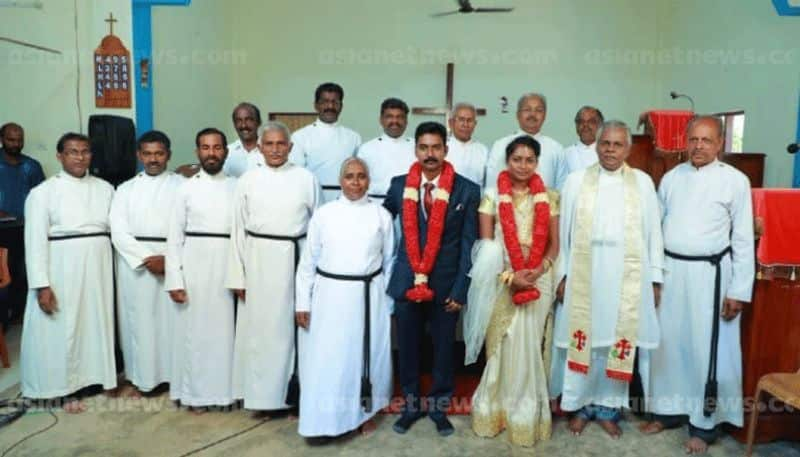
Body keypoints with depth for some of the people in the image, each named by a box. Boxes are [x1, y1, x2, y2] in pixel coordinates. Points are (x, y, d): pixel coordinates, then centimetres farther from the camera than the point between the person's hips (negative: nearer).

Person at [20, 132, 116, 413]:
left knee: (97, 323, 13)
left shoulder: (104, 188, 7)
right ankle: (67, 388, 20)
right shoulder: (43, 192, -4)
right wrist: (41, 284, -14)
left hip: (98, 270, 3)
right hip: (63, 271, -3)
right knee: (64, 329, 5)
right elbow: (35, 240, -8)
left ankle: (98, 378, 29)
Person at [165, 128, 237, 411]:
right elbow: (175, 236, -1)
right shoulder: (186, 188, 2)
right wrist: (174, 279, -7)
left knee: (225, 329, 7)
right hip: (194, 266, -1)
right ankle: (195, 393, 20)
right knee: (194, 330, 6)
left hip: (227, 268, 1)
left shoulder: (237, 187, 5)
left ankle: (224, 389, 22)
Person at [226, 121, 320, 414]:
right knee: (259, 328, 7)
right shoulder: (248, 180, 4)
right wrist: (238, 275, 1)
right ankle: (262, 395, 20)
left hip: (295, 260, -1)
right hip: (259, 261, 1)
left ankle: (292, 393, 21)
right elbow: (239, 229, 4)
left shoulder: (306, 178, 1)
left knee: (291, 327, 6)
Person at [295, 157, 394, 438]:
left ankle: (365, 411, 31)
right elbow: (308, 261, 3)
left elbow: (389, 262, 6)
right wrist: (303, 302, -1)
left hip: (369, 296, 1)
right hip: (330, 295, 0)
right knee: (326, 358, 3)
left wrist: (390, 304, 5)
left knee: (367, 354, 11)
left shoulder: (381, 215, 2)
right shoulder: (323, 214, 1)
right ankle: (325, 418, 20)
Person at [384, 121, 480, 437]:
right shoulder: (399, 185, 1)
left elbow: (468, 244, -5)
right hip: (406, 283, 2)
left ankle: (439, 407, 31)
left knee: (443, 349, 12)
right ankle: (411, 404, 32)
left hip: (446, 284, -1)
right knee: (407, 348, 13)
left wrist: (460, 289, -9)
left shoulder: (467, 190, -6)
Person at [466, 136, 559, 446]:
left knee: (528, 345, 3)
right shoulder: (492, 196, 2)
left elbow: (554, 244, 7)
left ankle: (526, 412, 18)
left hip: (538, 281, 1)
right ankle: (498, 408, 21)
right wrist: (510, 275, -15)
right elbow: (486, 245, -3)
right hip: (501, 282, -1)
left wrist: (539, 269, -12)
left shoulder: (548, 198, 7)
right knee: (501, 346, 5)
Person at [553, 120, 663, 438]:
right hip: (584, 274, 0)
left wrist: (655, 277, 4)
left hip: (627, 277, 1)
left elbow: (653, 233, 6)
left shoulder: (643, 183, 5)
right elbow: (564, 232, 3)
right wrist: (563, 274, 1)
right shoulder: (576, 181, 3)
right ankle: (581, 405, 23)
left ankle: (608, 407, 24)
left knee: (618, 341, 8)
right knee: (583, 339, 7)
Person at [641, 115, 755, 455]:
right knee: (668, 343, 11)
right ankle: (668, 409, 28)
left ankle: (704, 425, 19)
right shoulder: (671, 177, 7)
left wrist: (739, 290, -8)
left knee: (707, 349, 4)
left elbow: (743, 239, -5)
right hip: (670, 270, 4)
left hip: (709, 273, -4)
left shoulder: (735, 181, -4)